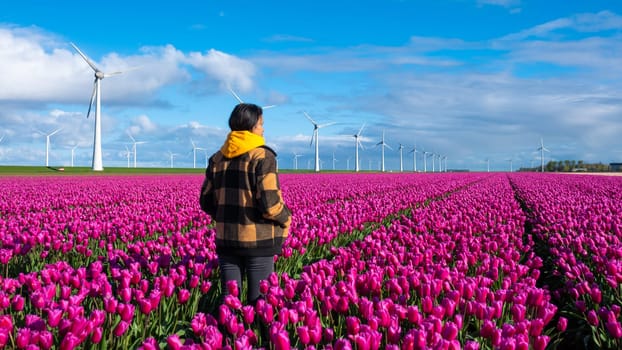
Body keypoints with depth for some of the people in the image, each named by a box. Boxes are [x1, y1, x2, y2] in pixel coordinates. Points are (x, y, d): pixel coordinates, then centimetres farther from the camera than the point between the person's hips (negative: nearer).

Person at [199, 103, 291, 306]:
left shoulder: (218, 158, 7)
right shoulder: (262, 157, -11)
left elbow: (206, 201, 9)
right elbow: (269, 203, -17)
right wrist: (286, 219, 2)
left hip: (226, 238, 5)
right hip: (258, 240, -5)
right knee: (258, 300, 5)